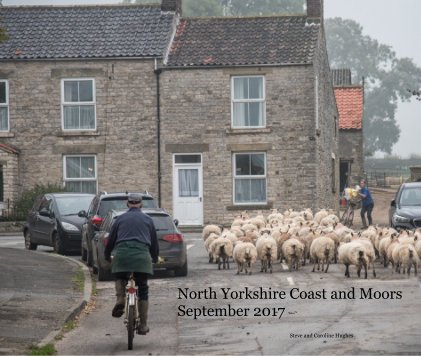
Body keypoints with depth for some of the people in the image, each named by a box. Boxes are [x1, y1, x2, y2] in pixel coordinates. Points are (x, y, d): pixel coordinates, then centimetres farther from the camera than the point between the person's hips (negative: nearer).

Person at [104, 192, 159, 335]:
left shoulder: (120, 219, 16)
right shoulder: (147, 219, 17)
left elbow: (111, 239, 19)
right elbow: (154, 241, 23)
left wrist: (107, 255, 36)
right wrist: (155, 258, 41)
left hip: (122, 254, 0)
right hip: (142, 255, 0)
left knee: (120, 278, 27)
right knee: (143, 290, 8)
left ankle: (120, 300, -3)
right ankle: (143, 325, 7)